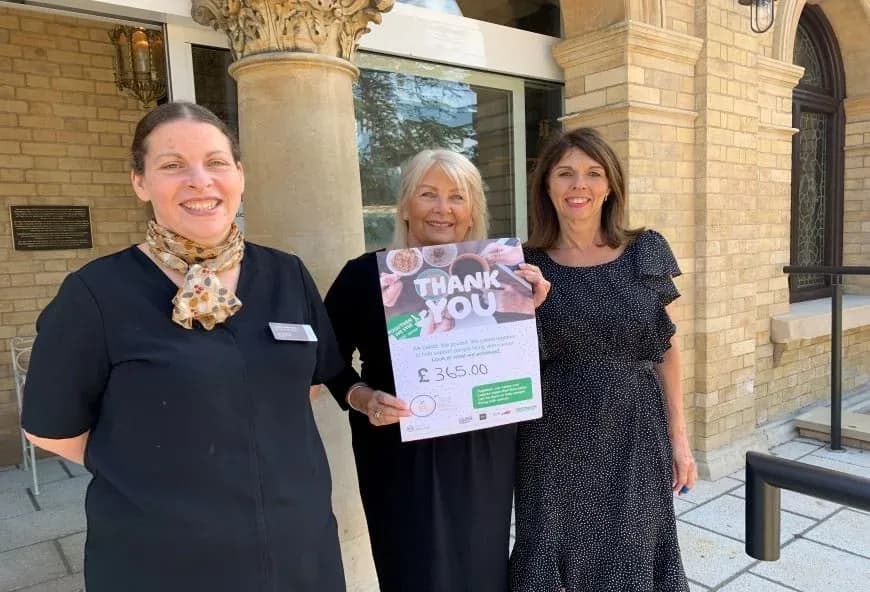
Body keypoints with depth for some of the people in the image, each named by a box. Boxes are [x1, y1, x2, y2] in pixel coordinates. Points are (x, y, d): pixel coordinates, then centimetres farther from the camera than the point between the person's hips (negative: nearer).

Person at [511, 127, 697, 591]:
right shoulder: (526, 267, -4)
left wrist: (678, 436, 5)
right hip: (556, 443, -1)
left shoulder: (645, 253, 0)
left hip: (634, 438, 1)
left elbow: (666, 349, 6)